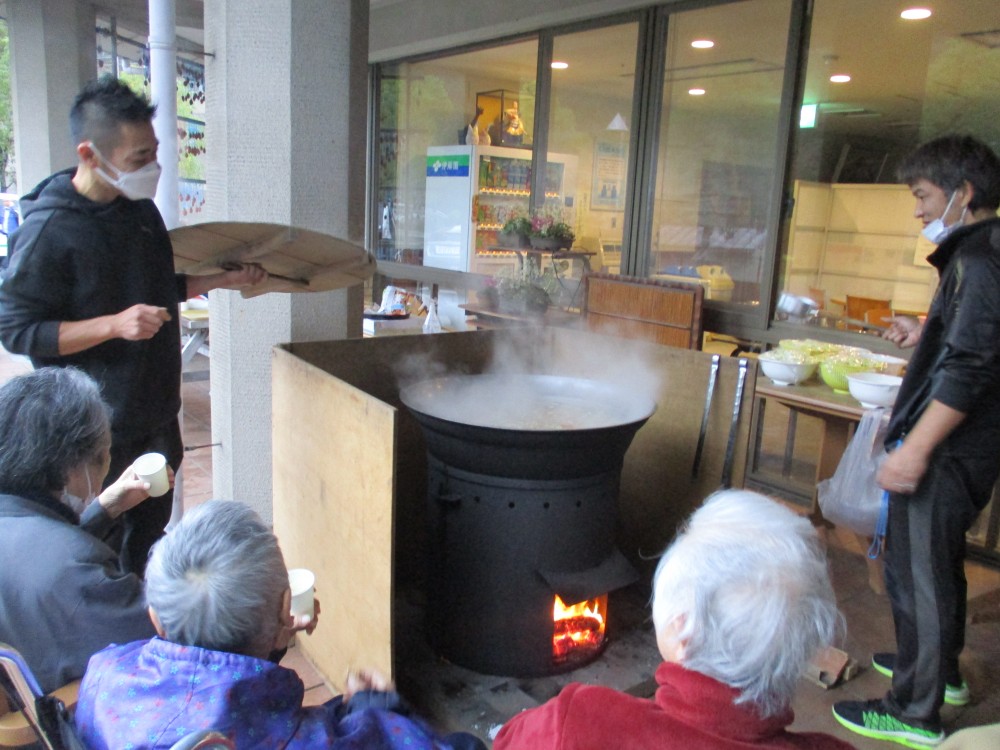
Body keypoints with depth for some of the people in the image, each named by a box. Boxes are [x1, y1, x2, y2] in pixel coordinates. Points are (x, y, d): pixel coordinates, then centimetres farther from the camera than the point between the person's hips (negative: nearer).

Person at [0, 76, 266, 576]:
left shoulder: (142, 209, 4)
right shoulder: (49, 230, -19)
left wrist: (224, 279, 5)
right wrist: (115, 324, -28)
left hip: (156, 415, 7)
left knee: (150, 541, 20)